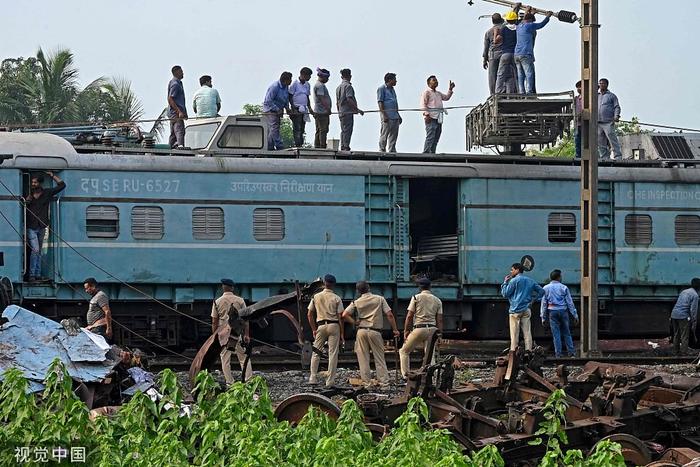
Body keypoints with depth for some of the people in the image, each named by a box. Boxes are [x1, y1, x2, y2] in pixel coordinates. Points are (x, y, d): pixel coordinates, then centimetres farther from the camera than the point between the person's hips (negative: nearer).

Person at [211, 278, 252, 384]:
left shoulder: (217, 302, -1)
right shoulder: (240, 300, 0)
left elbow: (214, 322, 0)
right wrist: (247, 335, 2)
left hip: (223, 334, -1)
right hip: (238, 333, 1)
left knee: (225, 359, 6)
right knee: (244, 357, 7)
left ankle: (229, 382, 4)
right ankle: (249, 380, 3)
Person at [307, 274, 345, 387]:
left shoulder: (316, 297, 5)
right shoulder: (336, 299, -2)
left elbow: (309, 314, 7)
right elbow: (340, 317, -4)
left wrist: (314, 329, 14)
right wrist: (342, 333, 1)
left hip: (321, 326, 2)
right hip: (334, 326, -2)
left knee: (316, 352, 11)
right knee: (333, 353, 1)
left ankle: (313, 378, 2)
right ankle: (330, 381, -2)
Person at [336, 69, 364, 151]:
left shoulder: (339, 87, 16)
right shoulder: (348, 86, -10)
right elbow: (349, 99, -20)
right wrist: (357, 109, -19)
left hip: (341, 112, 9)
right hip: (348, 112, -9)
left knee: (343, 131, 12)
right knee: (347, 130, -9)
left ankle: (342, 148, 12)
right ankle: (346, 147, -12)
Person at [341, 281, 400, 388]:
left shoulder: (356, 302, 5)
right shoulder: (380, 299, 3)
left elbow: (344, 315, -4)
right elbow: (389, 315, -2)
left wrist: (355, 322, 8)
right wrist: (395, 329, 4)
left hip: (361, 331, 1)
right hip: (375, 331, -1)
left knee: (363, 359, 6)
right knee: (379, 358, 4)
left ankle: (366, 382, 5)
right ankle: (384, 382, 2)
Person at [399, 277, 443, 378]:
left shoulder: (416, 298, 0)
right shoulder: (437, 300, 11)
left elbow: (409, 316, -3)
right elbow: (439, 319, 8)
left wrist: (406, 331, 1)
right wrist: (439, 334, 12)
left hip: (419, 329, -4)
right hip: (432, 330, 4)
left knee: (404, 351, 8)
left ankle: (406, 374, -3)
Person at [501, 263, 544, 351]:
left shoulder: (514, 281, -6)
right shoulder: (530, 281, 14)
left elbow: (505, 294, -5)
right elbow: (542, 291, 16)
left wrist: (505, 282, 7)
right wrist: (534, 298, 15)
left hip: (516, 310, -5)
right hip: (527, 310, 5)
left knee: (514, 334, -4)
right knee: (527, 333, 3)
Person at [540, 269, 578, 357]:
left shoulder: (546, 288, 4)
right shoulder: (564, 288, 0)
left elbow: (544, 304, 4)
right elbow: (570, 302, 1)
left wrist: (543, 318, 9)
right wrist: (575, 316, 5)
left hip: (552, 311, 0)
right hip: (563, 311, 0)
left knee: (556, 333, 2)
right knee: (566, 333, 8)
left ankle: (558, 353, 0)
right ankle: (571, 352, 7)